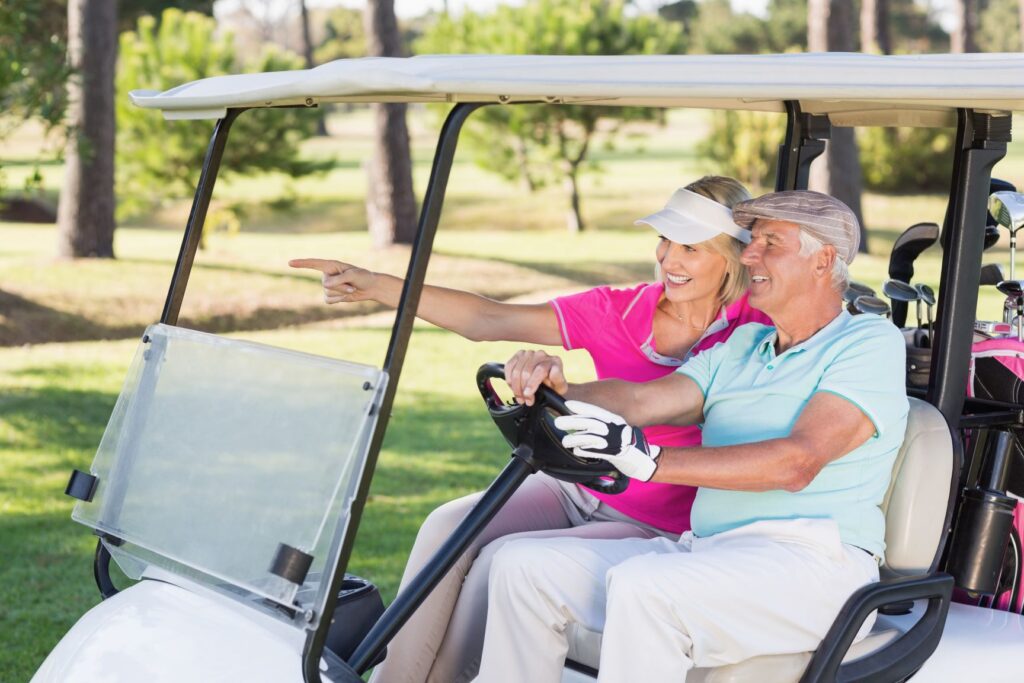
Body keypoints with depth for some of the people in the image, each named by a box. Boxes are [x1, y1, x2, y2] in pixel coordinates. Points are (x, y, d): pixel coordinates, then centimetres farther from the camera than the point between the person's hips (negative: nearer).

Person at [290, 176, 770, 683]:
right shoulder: (618, 311, 2)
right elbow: (489, 320, -4)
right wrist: (374, 286, -13)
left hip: (656, 528, -5)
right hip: (578, 489, 5)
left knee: (505, 558, -24)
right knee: (448, 526, -16)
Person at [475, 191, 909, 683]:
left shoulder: (870, 343, -1)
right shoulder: (741, 346, 23)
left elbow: (797, 463, -17)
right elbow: (642, 400, 7)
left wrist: (652, 460, -25)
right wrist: (557, 388, -15)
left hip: (811, 562, -7)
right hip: (703, 549, 8)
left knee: (642, 585, -33)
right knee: (523, 565, -4)